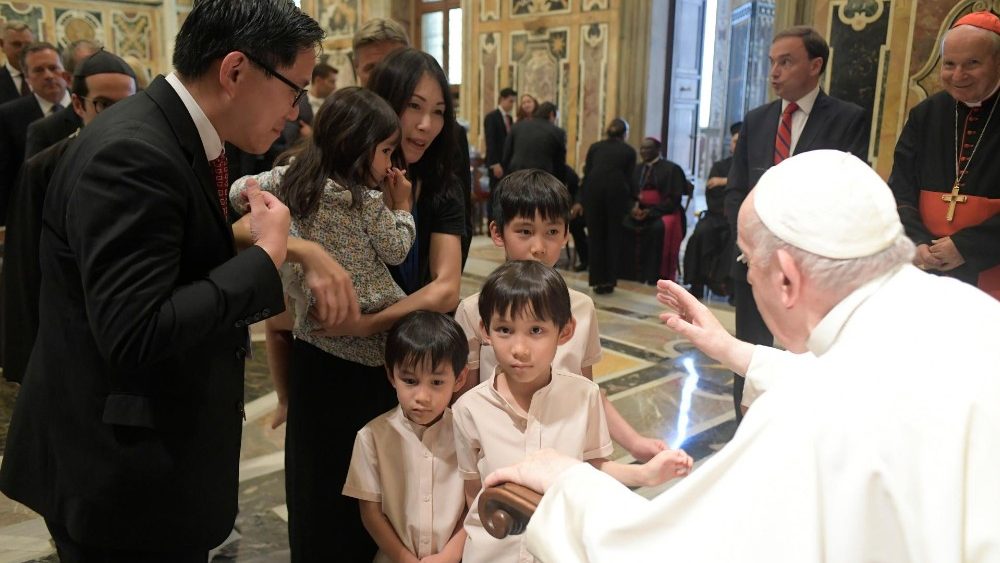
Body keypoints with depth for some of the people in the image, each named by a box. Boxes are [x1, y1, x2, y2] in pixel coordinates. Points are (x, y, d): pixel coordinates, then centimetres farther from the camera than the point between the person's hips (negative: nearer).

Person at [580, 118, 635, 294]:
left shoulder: (595, 147, 21)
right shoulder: (629, 151, 18)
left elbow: (587, 173, 13)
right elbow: (629, 178, 12)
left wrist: (583, 201, 14)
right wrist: (632, 201, 24)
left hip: (593, 189, 1)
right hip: (617, 191, -1)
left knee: (596, 236, 10)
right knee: (613, 235, 11)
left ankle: (598, 281, 9)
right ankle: (609, 281, 10)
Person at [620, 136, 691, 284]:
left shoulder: (671, 169, -5)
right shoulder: (637, 169, 13)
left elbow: (674, 199, -11)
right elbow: (630, 193, 12)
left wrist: (651, 212, -20)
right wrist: (634, 207, -11)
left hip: (664, 212, -5)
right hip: (641, 211, 5)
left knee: (658, 228, -36)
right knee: (623, 223, -23)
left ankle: (655, 276, -27)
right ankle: (629, 271, -15)